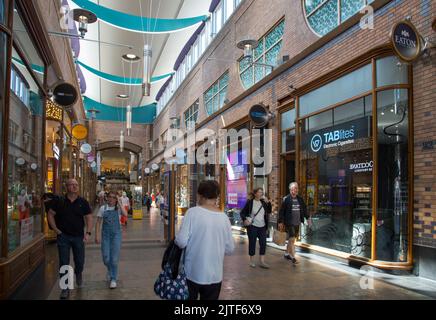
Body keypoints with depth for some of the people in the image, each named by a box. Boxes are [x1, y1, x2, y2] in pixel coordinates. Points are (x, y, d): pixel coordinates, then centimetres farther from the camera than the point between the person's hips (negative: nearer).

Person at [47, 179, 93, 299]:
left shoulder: (83, 202, -1)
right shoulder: (59, 201, -2)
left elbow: (89, 217, 1)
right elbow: (50, 214, 6)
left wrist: (88, 233, -9)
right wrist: (56, 229, -2)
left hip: (78, 236, 1)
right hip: (63, 236, -1)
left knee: (80, 261, 10)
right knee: (64, 263, 3)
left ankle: (78, 274, 43)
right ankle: (65, 288, 14)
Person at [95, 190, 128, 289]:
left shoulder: (118, 208, -1)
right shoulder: (103, 208, 3)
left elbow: (125, 214, -23)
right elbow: (98, 222, 4)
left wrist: (119, 203, -17)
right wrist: (97, 235, -3)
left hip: (116, 234, -1)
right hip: (105, 234, 1)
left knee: (114, 258, -1)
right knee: (106, 258, 2)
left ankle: (113, 279, 13)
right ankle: (110, 271, 35)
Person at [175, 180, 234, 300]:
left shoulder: (192, 212, -13)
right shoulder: (224, 217, -3)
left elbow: (181, 241, -17)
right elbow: (230, 249, 1)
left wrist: (176, 240, 5)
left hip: (192, 273, -2)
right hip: (214, 275, 2)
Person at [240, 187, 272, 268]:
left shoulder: (263, 202, 5)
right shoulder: (250, 202, -7)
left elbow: (269, 211, 7)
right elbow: (242, 212, -3)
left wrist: (268, 202, -5)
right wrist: (244, 220, -20)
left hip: (262, 227, 4)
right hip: (252, 226, -4)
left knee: (263, 243, 2)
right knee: (252, 243, 4)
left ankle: (262, 262, 10)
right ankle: (252, 261, 19)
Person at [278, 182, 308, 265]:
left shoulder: (300, 199, 8)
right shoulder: (286, 199, -9)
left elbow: (304, 209, 17)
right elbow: (281, 211, -8)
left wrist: (307, 218, 12)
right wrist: (280, 222, -10)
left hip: (297, 223, 6)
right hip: (289, 223, -6)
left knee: (291, 239, 15)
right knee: (292, 239, -8)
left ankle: (287, 254, 30)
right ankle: (293, 257, -3)